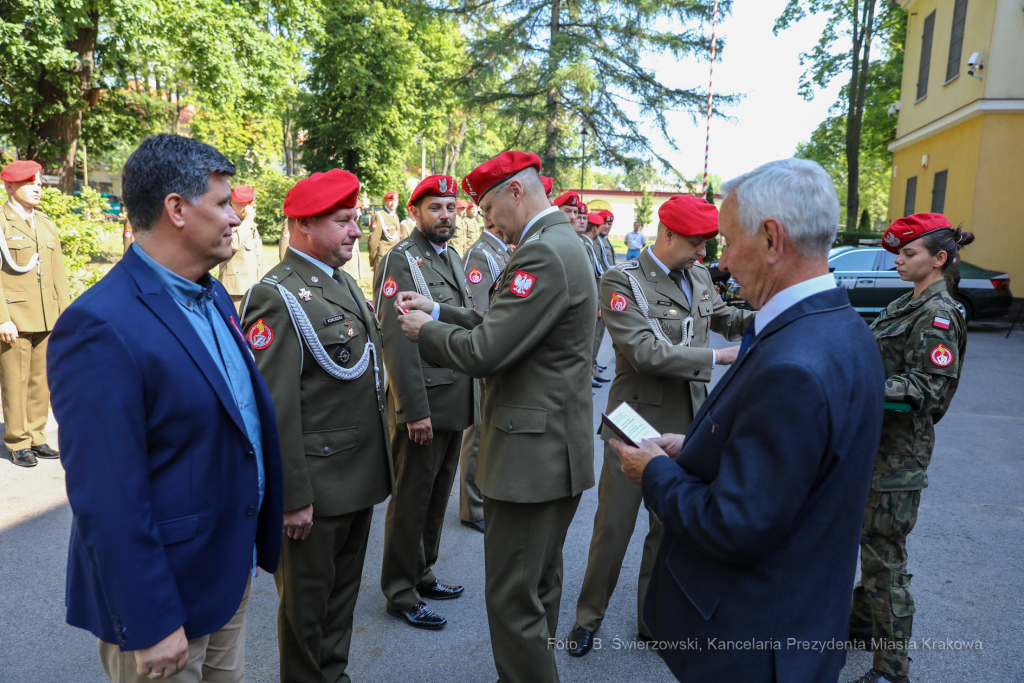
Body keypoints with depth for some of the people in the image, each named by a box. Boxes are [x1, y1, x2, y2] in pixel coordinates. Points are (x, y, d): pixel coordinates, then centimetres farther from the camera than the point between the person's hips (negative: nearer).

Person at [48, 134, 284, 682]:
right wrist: (149, 625, -18)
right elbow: (107, 499, -24)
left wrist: (258, 540, 13)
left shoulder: (214, 296, 4)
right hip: (164, 595, -8)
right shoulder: (101, 327, -24)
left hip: (230, 573, 8)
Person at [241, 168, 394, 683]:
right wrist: (293, 496, -20)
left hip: (359, 479, 9)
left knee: (343, 590, 23)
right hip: (315, 487, -8)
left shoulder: (343, 280, 11)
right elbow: (273, 408, -22)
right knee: (307, 599, 12)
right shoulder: (278, 298, -18)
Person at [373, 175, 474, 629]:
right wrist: (415, 411, -21)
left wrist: (471, 395, 16)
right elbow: (396, 341, -18)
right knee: (411, 499, 5)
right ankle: (401, 593, 21)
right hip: (423, 406, -8)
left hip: (457, 403, 8)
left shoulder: (453, 257, 13)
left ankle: (422, 573, 35)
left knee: (438, 495, 18)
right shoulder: (400, 260, -12)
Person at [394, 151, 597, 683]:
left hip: (533, 454, -11)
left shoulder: (543, 254, -20)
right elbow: (502, 327, 15)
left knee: (513, 599, 2)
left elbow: (484, 352, -23)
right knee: (540, 585, 23)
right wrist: (440, 312, 10)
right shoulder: (561, 244, 13)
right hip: (556, 446, 11)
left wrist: (425, 332, -6)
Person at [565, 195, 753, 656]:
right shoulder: (623, 281, -13)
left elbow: (724, 317, 24)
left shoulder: (700, 277, 5)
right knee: (613, 527, 6)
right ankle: (589, 619, 28)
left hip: (687, 426, 6)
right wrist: (720, 356, -21)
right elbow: (647, 354, -23)